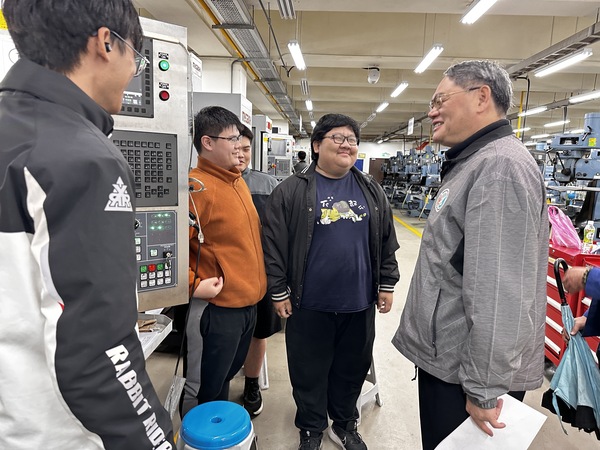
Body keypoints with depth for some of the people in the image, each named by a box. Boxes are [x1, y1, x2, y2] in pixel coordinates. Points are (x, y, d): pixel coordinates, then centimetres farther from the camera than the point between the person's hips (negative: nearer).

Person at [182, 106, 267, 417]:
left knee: (226, 376, 27)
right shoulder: (196, 187, -18)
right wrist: (194, 284, -23)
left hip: (247, 302, 9)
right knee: (203, 391, 12)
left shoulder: (238, 182, 10)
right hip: (216, 307, -9)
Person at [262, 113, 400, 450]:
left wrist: (387, 284, 8)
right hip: (310, 304, -3)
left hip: (359, 303, 4)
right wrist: (279, 291, -6)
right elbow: (274, 244, -6)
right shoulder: (292, 191, -6)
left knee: (353, 368, 19)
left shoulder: (371, 190, 6)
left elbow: (387, 241, 10)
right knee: (309, 371, 14)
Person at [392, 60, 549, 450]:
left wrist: (484, 387, -21)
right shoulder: (474, 163, 14)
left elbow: (501, 294, -27)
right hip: (447, 357, 10)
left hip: (465, 372, -9)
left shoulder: (501, 166, -21)